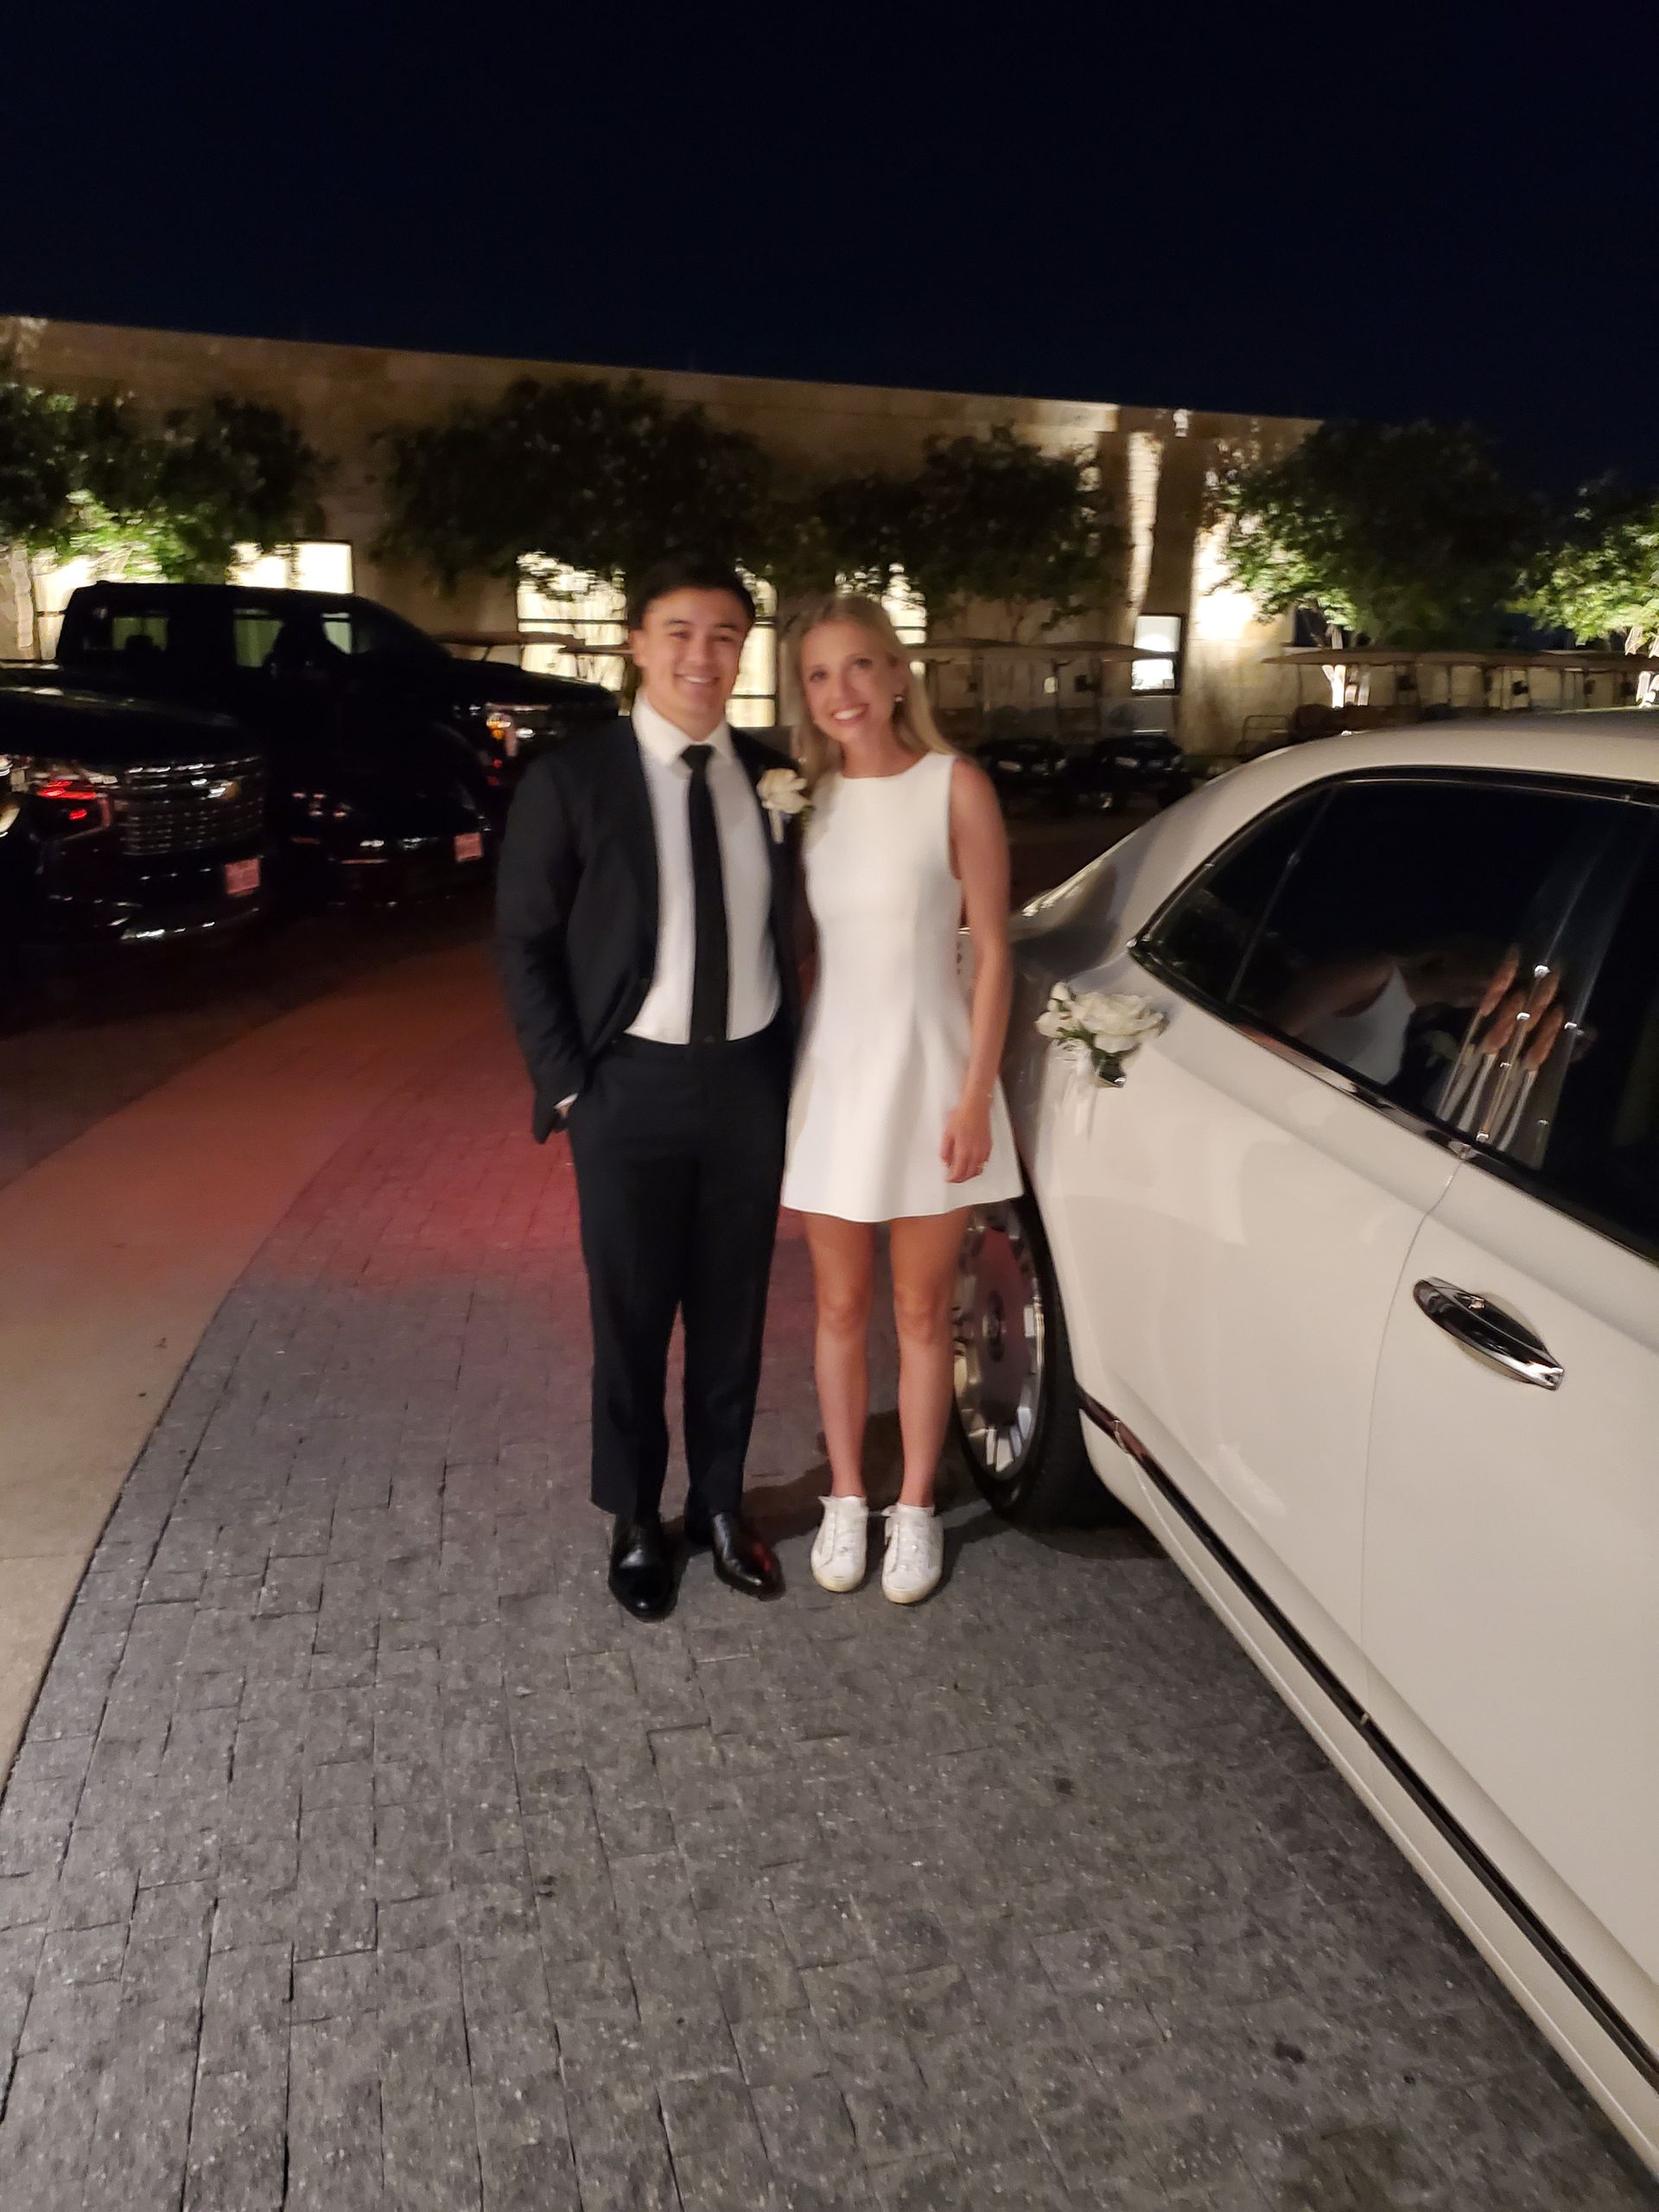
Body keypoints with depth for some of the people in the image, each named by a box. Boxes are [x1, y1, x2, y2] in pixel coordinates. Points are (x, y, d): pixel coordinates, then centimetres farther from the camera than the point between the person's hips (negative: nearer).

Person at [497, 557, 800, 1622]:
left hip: (750, 1080, 3)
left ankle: (722, 1504, 34)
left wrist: (788, 1059, 4)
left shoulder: (772, 777, 4)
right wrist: (567, 1085, -8)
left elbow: (784, 929, 11)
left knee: (733, 1311, 14)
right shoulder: (570, 778, -7)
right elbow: (525, 945, -4)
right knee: (632, 1317, 11)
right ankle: (635, 1521, 30)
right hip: (631, 1085, -3)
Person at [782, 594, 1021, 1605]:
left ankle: (917, 1510, 26)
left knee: (922, 1310, 10)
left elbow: (993, 949, -7)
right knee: (841, 1307, 13)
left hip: (927, 1068, -3)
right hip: (831, 1074, 3)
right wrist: (781, 1070, 2)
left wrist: (975, 1095, -11)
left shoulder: (955, 786, -7)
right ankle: (847, 1500, 30)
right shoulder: (807, 798, 4)